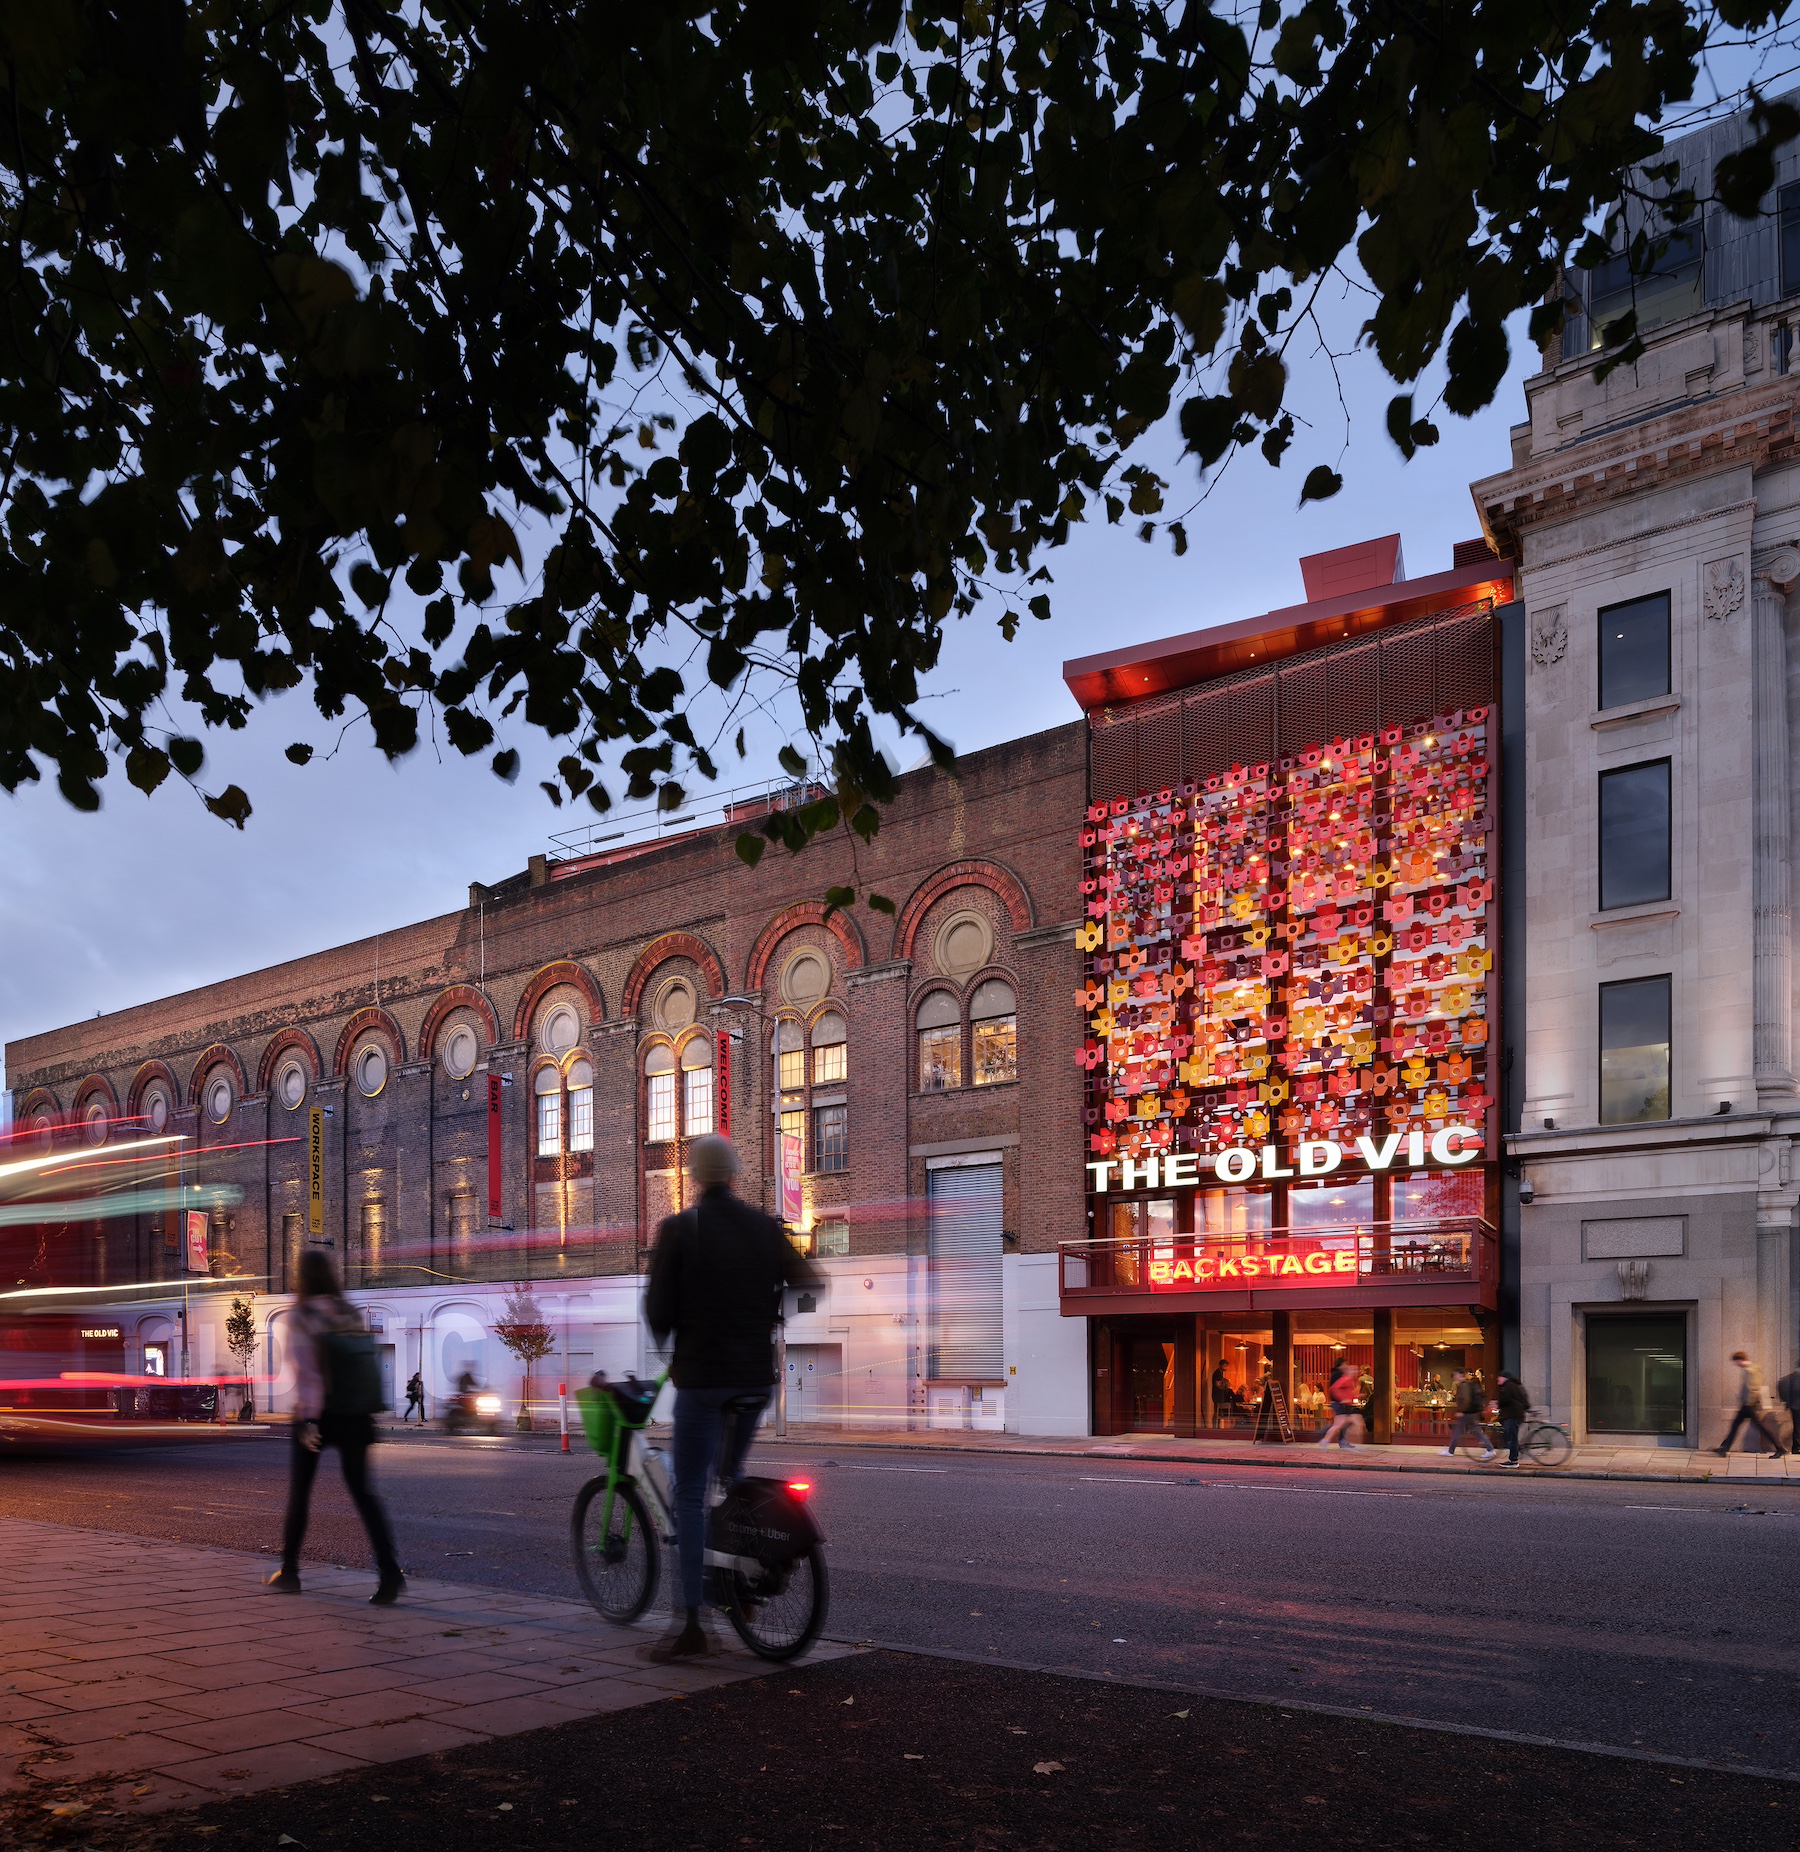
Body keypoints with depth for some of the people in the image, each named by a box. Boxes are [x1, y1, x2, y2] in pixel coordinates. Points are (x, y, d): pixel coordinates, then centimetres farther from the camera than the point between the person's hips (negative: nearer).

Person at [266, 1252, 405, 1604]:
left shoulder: (301, 1316, -7)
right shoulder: (351, 1312, 8)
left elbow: (306, 1369, -16)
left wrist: (308, 1418, -19)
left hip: (317, 1412, -4)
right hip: (354, 1413, 4)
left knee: (299, 1491, 14)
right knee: (361, 1490, 2)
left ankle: (289, 1570, 23)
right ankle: (389, 1570, -14)